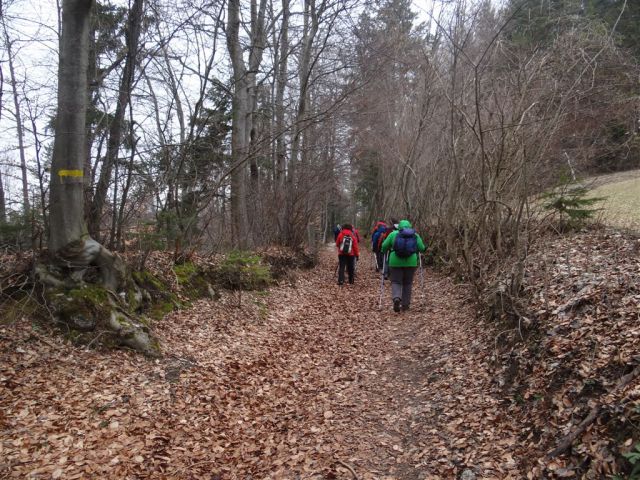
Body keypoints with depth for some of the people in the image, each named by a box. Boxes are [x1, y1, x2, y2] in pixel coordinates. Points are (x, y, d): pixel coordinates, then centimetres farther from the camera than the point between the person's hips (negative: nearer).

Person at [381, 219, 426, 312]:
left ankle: (396, 298, -20)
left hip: (396, 262, -1)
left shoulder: (393, 234, 3)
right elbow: (422, 248, 4)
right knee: (407, 283, 14)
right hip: (410, 262, 1)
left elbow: (384, 246, 3)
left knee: (396, 282, 6)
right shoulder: (416, 236, 7)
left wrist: (386, 252, 23)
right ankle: (405, 304, 16)